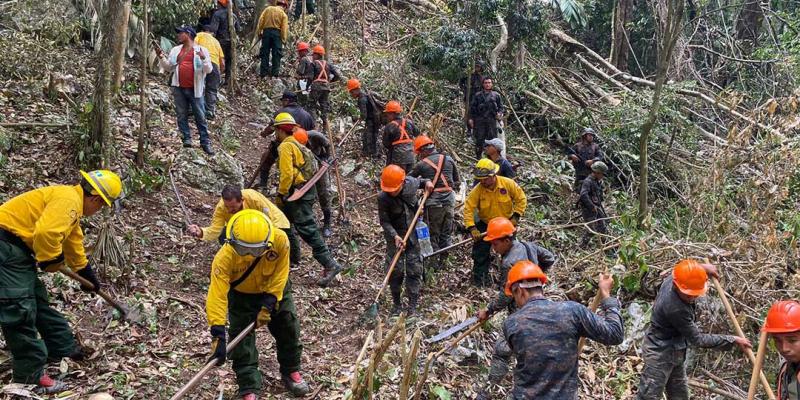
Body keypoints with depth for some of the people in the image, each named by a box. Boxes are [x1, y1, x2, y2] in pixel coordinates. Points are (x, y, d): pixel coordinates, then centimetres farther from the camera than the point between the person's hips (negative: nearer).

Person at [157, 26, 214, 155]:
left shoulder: (202, 50, 1)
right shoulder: (175, 50, 13)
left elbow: (209, 70, -4)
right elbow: (168, 67, 17)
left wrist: (203, 59, -22)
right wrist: (161, 56, 3)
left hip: (195, 89, -4)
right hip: (179, 88, 4)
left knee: (200, 117, -1)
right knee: (182, 116, 5)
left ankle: (205, 143, 3)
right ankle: (187, 139, 13)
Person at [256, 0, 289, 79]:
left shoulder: (268, 9, 13)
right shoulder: (283, 14, 6)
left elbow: (261, 20, 4)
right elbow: (284, 28, -4)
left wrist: (259, 31, 4)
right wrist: (283, 39, -3)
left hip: (266, 31, 2)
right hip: (277, 32, -2)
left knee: (265, 53, 6)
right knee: (276, 54, 2)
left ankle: (263, 73, 5)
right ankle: (275, 73, -1)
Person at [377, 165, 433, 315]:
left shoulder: (411, 183, -13)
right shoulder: (383, 198, -22)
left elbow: (418, 182, 13)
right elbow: (384, 221, -16)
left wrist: (426, 182, -7)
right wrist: (395, 236, -28)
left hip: (414, 234, 2)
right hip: (395, 236, -2)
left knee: (414, 269, 2)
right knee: (395, 270, 2)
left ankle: (412, 306, 10)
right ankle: (396, 303, 22)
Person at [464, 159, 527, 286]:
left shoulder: (508, 184, -20)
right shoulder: (477, 190, -22)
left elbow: (521, 199, -10)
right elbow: (468, 209, -24)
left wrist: (515, 217, -16)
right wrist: (472, 229, -33)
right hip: (485, 225, -1)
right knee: (481, 252, -4)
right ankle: (479, 278, 10)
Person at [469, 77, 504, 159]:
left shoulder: (496, 95, 12)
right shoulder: (478, 95, 11)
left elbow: (501, 107, 16)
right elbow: (472, 107, 12)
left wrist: (499, 113, -4)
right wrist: (471, 118, 3)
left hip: (492, 120, 0)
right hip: (480, 120, 0)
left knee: (492, 139, -3)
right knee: (479, 140, 0)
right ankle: (478, 157, 8)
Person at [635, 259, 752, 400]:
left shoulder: (671, 280, -12)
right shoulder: (675, 308, -36)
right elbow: (697, 339, -26)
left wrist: (702, 267, 19)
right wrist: (733, 340, -21)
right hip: (660, 354, -10)